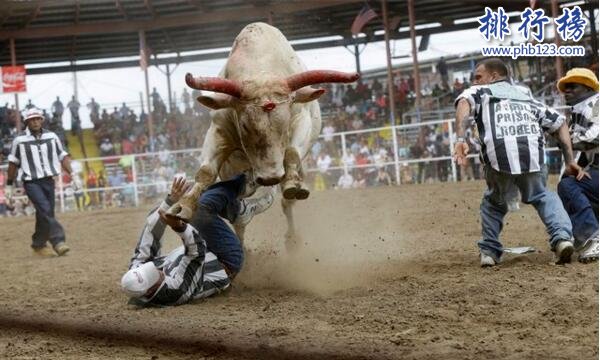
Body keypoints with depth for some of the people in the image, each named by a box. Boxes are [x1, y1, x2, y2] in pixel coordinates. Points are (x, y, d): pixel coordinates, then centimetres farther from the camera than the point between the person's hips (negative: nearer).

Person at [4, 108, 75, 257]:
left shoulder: (51, 137, 6)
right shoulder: (19, 140, -1)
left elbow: (63, 157, 11)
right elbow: (13, 163, 8)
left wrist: (72, 174, 0)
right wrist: (9, 185, 12)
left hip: (48, 181, 4)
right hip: (31, 183, -4)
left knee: (44, 216, 6)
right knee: (45, 210, -20)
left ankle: (38, 244, 22)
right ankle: (58, 242, -18)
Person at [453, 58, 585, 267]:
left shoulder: (480, 92, 25)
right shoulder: (526, 97, 36)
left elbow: (464, 102, 1)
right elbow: (559, 123, 30)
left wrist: (460, 139, -12)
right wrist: (569, 161, 25)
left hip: (499, 155, -2)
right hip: (533, 154, 2)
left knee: (494, 201, 24)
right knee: (542, 196, 25)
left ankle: (489, 250, 19)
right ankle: (562, 236, 4)